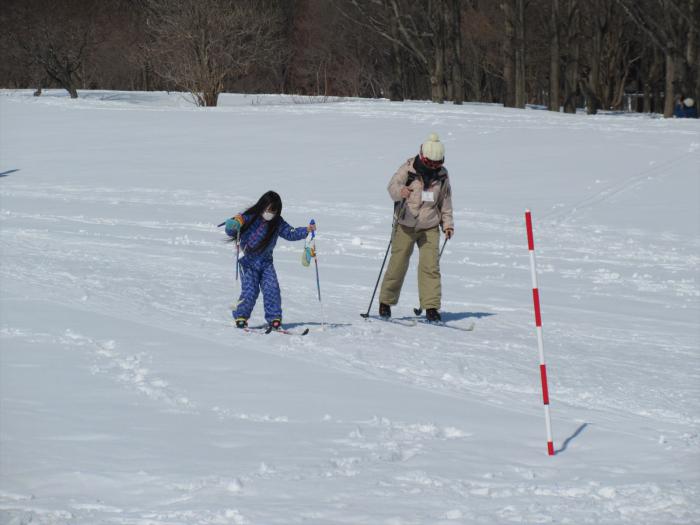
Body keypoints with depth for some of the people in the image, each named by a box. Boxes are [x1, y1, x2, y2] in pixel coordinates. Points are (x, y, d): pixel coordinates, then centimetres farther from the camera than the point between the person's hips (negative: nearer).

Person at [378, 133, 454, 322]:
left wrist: (447, 223, 12)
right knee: (398, 264, 1)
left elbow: (445, 200, 16)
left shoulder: (442, 175, 4)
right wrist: (400, 191, -46)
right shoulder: (408, 169, -9)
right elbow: (393, 186, -24)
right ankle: (385, 302, 18)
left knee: (430, 265, -8)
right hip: (406, 226, -2)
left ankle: (431, 307, -6)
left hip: (430, 228, 2)